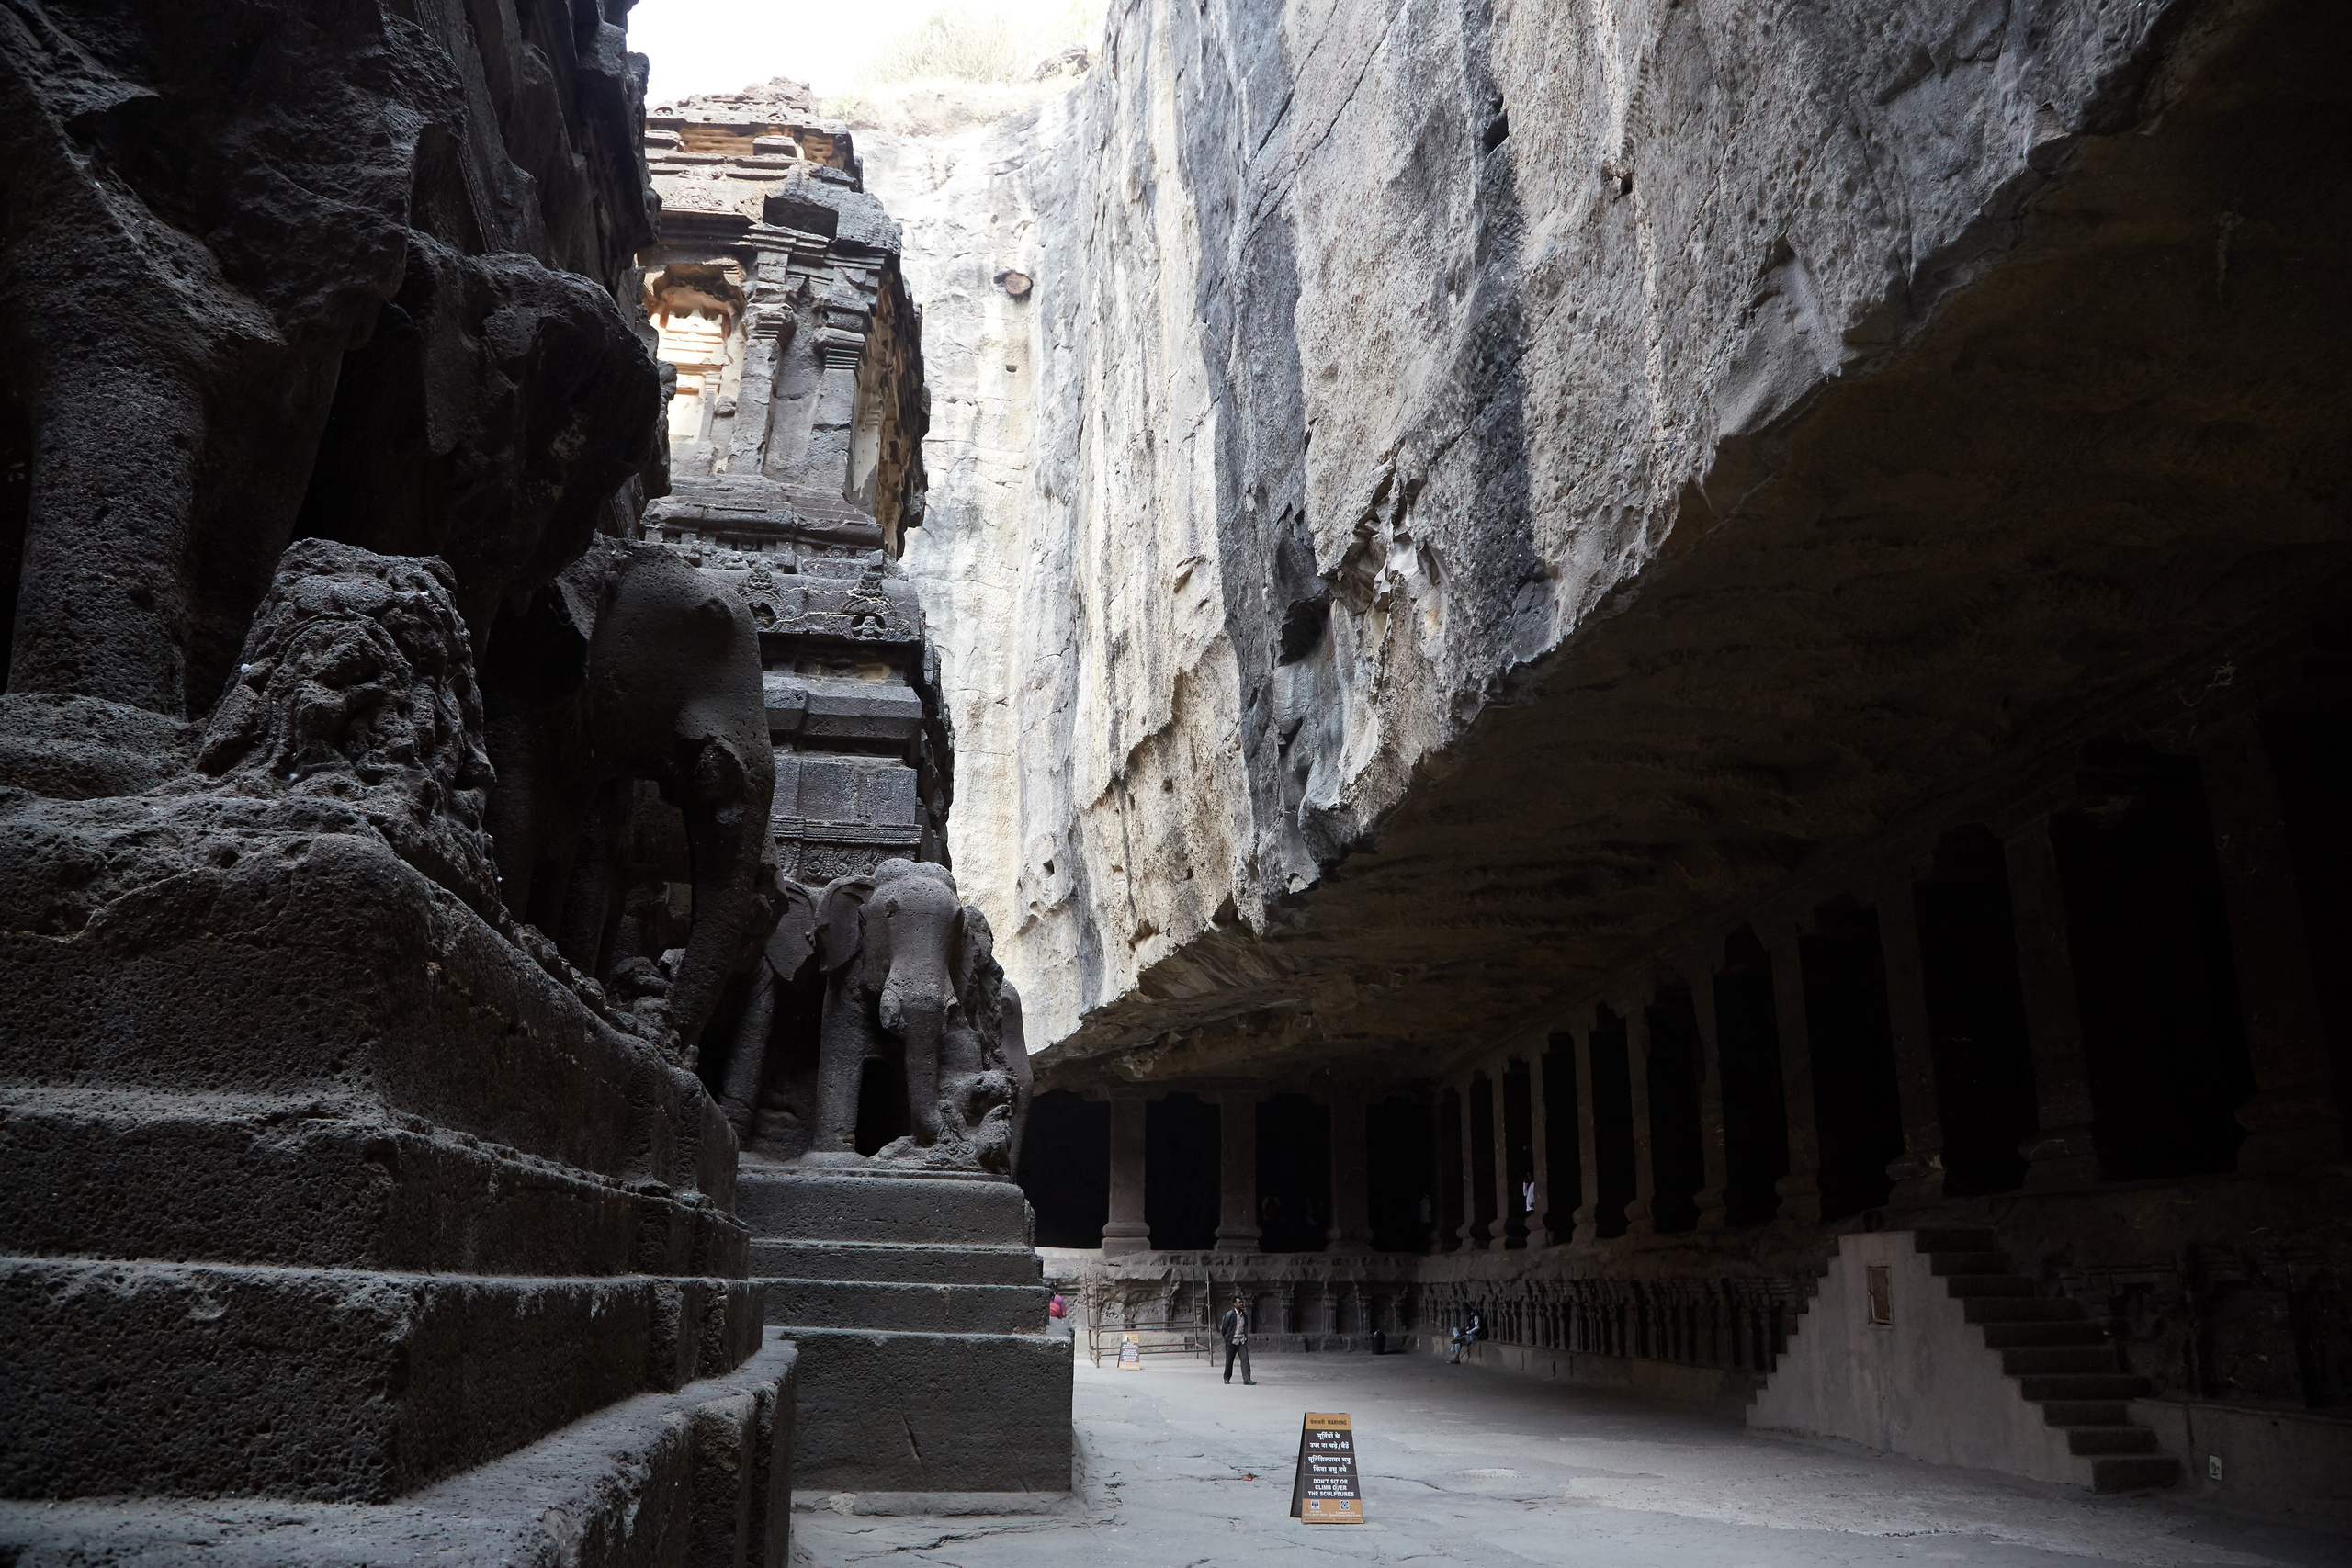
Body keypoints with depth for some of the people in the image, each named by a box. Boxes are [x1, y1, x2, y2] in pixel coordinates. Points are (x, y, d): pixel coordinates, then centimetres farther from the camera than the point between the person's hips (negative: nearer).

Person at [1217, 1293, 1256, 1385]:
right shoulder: (1229, 1315, -10)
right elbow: (1223, 1329, -2)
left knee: (1245, 1359, -10)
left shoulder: (1244, 1314, 6)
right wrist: (1227, 1338, 5)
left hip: (1242, 1341, 4)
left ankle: (1247, 1379, -13)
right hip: (1232, 1342, -4)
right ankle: (1227, 1378, 27)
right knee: (1229, 1360, 8)